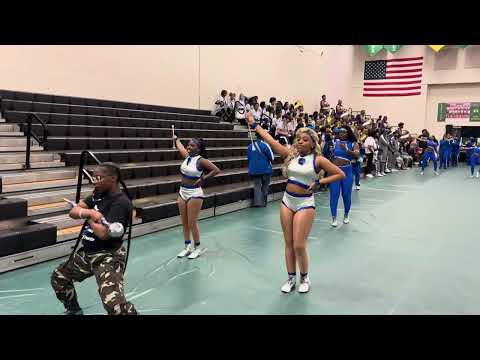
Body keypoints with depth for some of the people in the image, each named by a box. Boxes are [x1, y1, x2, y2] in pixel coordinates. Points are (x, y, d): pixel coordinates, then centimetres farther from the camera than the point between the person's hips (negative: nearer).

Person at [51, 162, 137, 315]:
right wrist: (89, 212, -20)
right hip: (86, 253, 10)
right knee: (58, 278, 26)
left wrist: (88, 217, -9)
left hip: (108, 257, -9)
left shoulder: (121, 203, -20)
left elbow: (104, 233, -27)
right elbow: (73, 212, 1)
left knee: (114, 304, -25)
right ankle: (73, 310, 47)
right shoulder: (98, 194, 7)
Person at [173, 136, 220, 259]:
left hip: (194, 194, -7)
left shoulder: (201, 160, -14)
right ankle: (188, 247, 23)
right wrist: (176, 138, 41)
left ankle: (197, 248, 14)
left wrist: (203, 179, -17)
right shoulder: (187, 157, 5)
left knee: (192, 223, -2)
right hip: (182, 192, 7)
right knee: (184, 223, 11)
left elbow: (216, 170, -19)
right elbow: (180, 146, 25)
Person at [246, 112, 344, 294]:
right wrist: (254, 125, 0)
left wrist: (319, 182, -12)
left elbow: (340, 174, -6)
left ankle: (305, 278, 21)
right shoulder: (291, 155, 3)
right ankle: (291, 278, 26)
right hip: (287, 201, 4)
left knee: (299, 245, -4)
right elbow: (270, 140, 1)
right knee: (288, 244, 11)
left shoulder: (318, 159, -7)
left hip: (305, 204, -4)